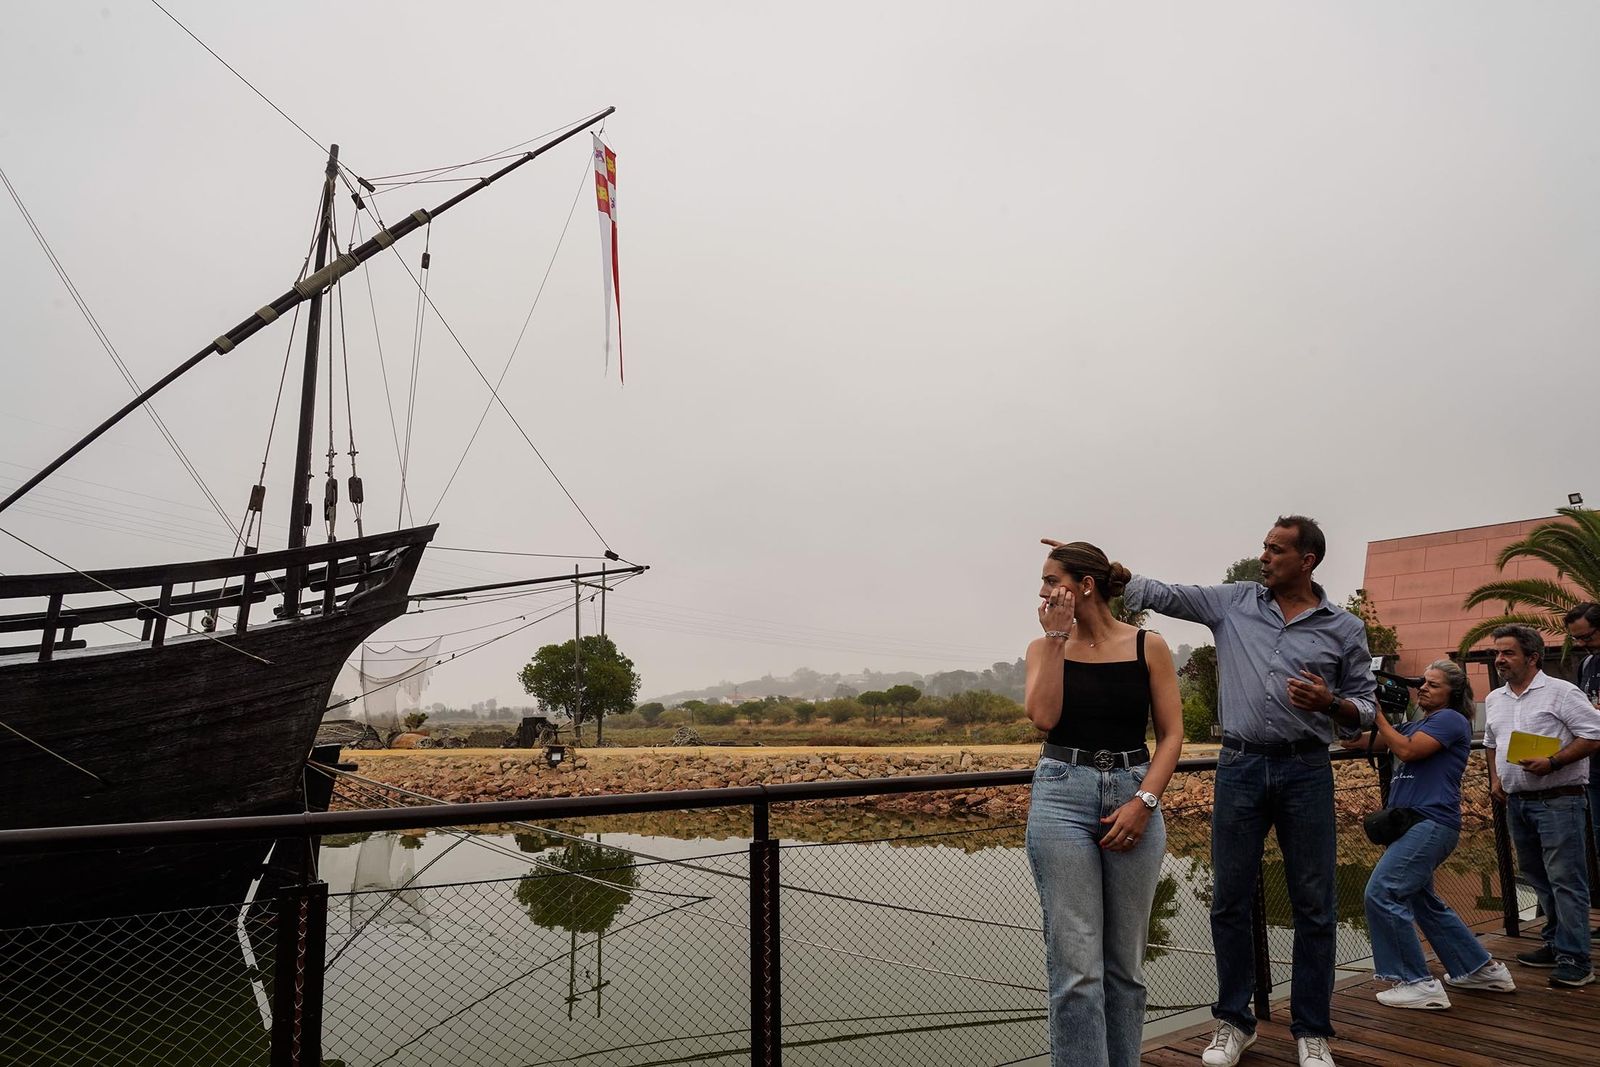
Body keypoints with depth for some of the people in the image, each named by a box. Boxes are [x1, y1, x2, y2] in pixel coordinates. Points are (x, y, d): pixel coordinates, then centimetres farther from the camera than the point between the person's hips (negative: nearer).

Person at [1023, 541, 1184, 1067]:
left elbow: (1172, 734, 2)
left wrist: (1143, 801, -11)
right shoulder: (1045, 647, 5)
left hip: (1132, 795, 1)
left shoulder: (1148, 646, 3)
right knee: (1076, 966, -3)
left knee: (1125, 964, 10)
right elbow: (1043, 717, -11)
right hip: (1062, 795, 0)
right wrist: (1058, 637, -9)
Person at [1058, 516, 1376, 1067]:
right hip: (1240, 766, 1)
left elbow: (1366, 706, 8)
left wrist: (1329, 703, -13)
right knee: (1230, 901, 7)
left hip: (1306, 770, 0)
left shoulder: (1344, 628, 4)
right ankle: (1234, 1021, 23)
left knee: (1313, 905, 6)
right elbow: (1160, 594, -1)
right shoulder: (1234, 602, 5)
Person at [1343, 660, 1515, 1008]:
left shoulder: (1450, 719, -3)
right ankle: (1483, 969, 33)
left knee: (1381, 893, -16)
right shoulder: (1415, 725, 21)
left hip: (1432, 823, -10)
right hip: (1415, 823, 10)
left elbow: (1407, 750, -17)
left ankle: (1419, 984, -11)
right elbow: (1354, 742, 14)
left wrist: (1379, 715, -9)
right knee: (1421, 901, 20)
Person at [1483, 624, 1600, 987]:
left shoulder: (1561, 692, -8)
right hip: (1516, 803, 8)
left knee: (1565, 879, -7)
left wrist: (1553, 762, -22)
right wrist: (1495, 779, 12)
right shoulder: (1494, 699, 14)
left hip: (1557, 800, -7)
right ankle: (1556, 944, 27)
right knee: (1538, 878, 15)